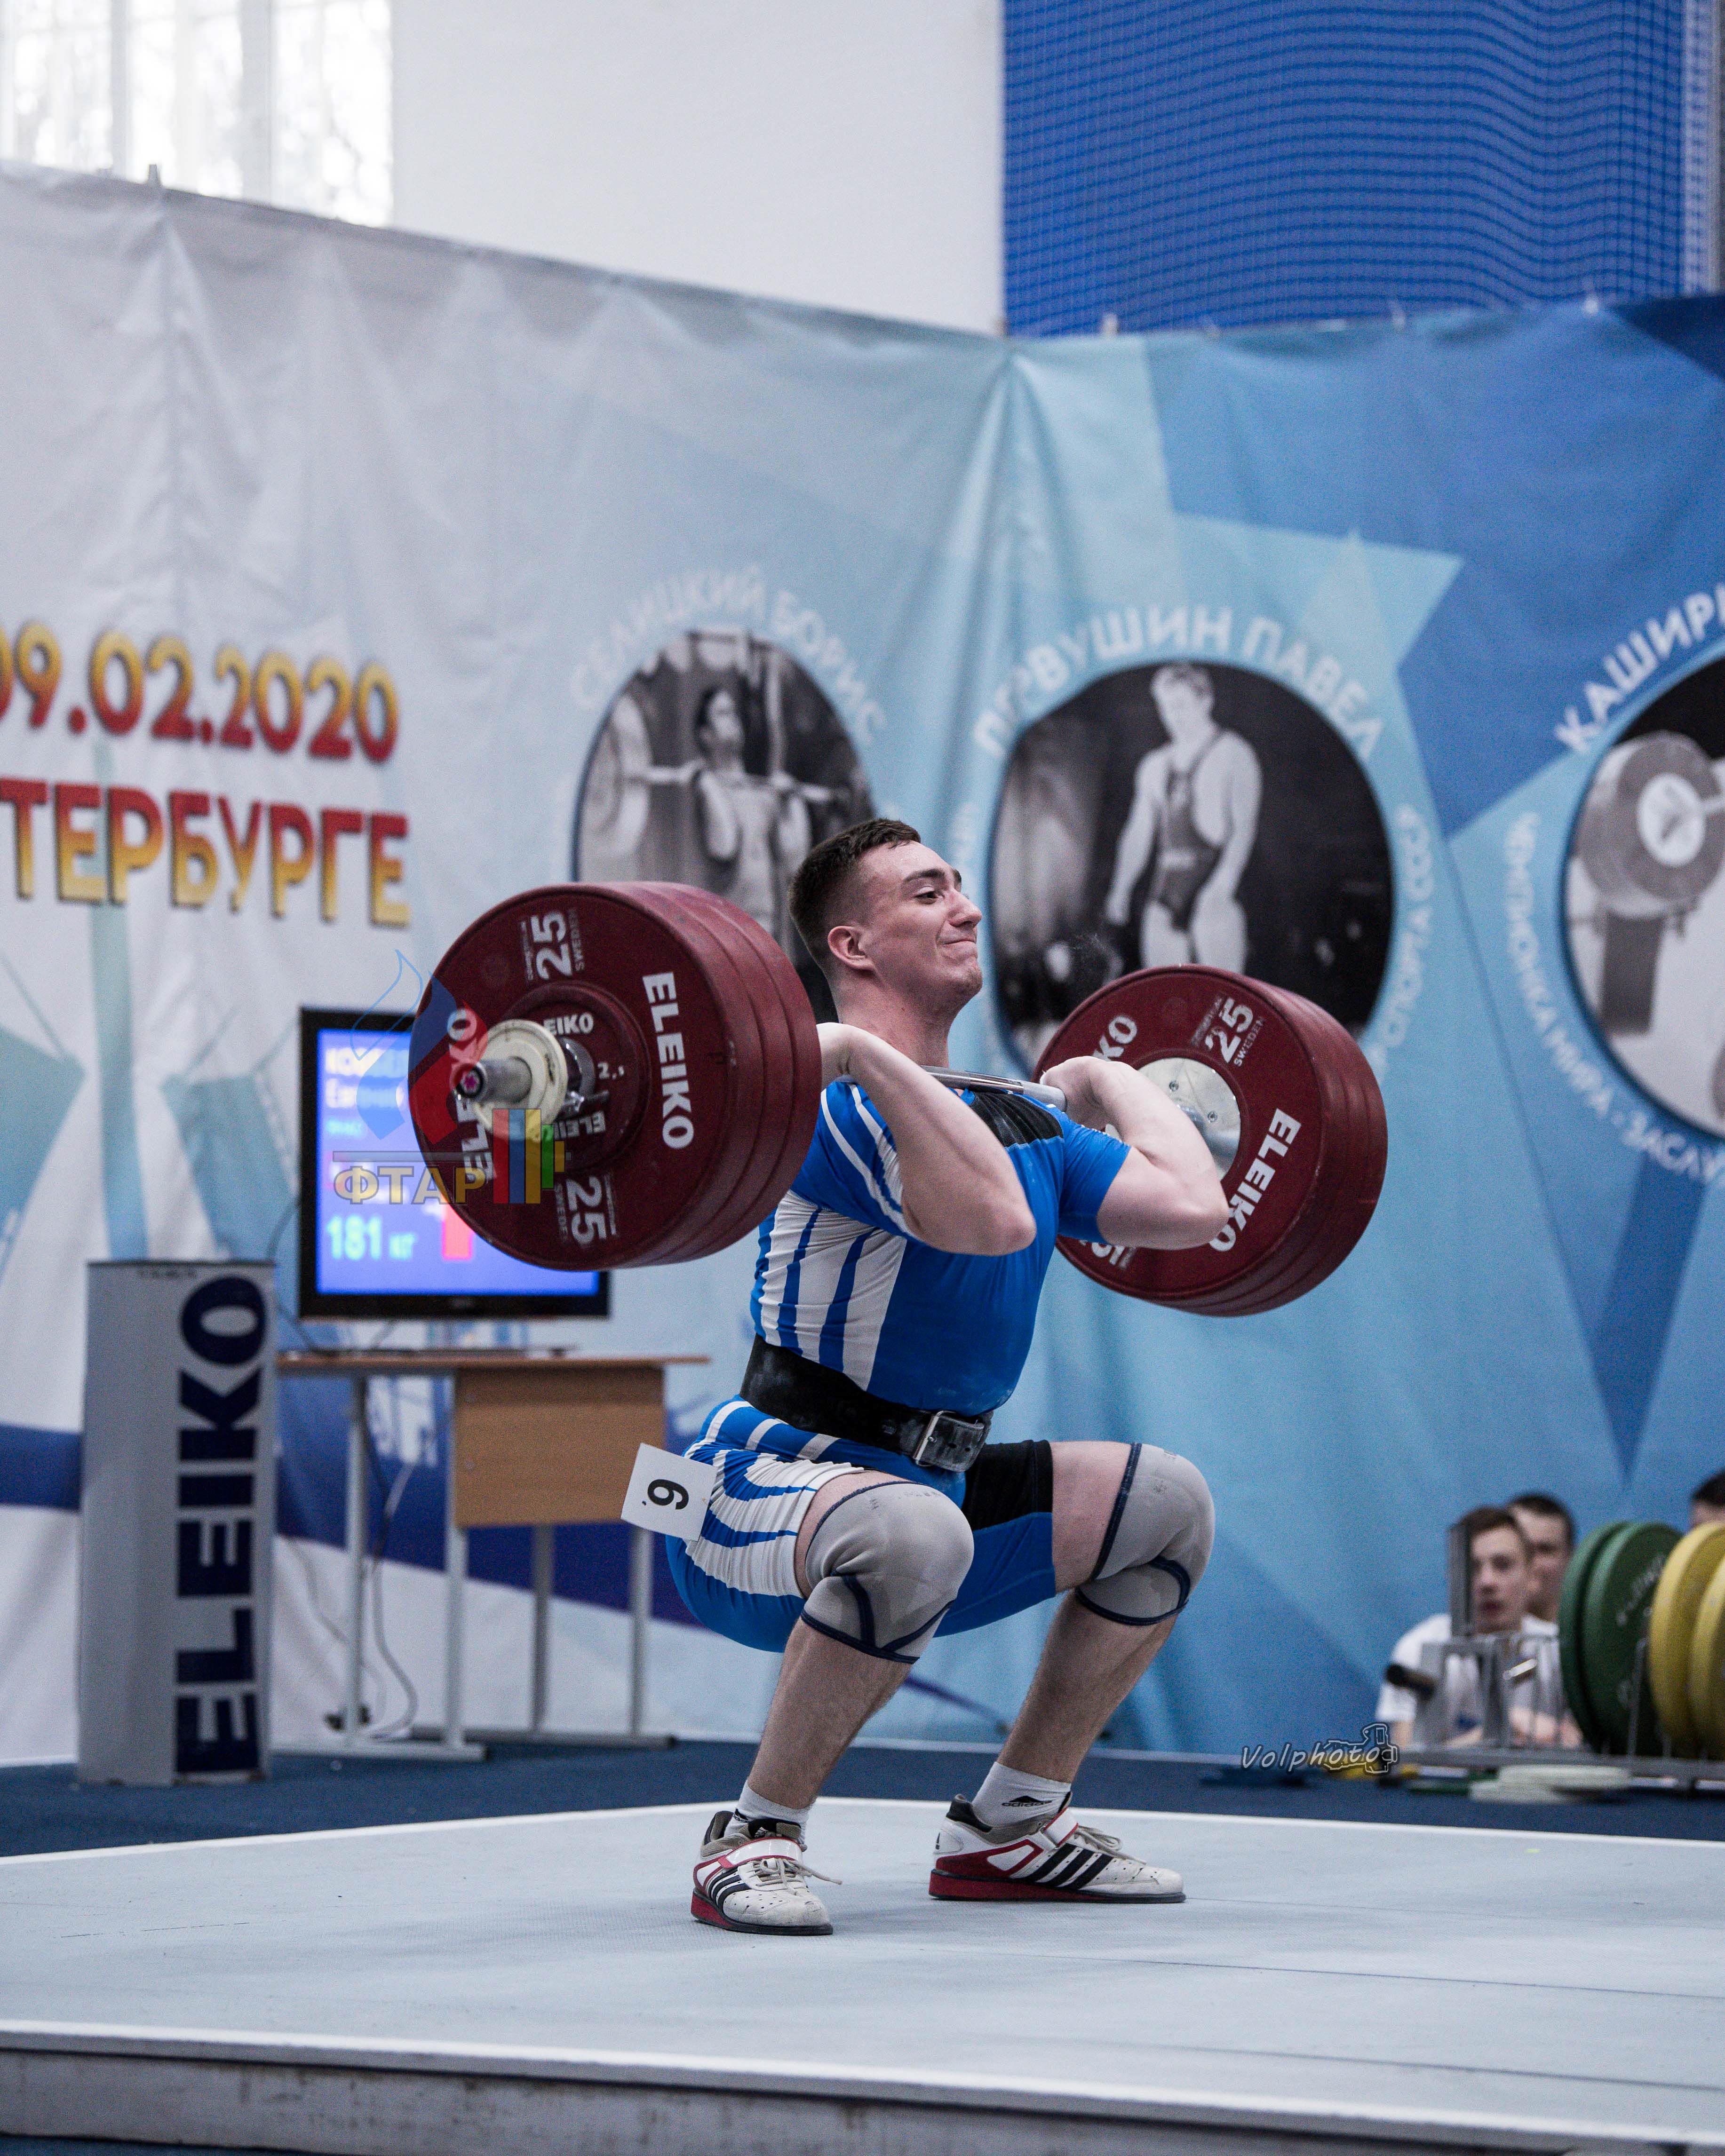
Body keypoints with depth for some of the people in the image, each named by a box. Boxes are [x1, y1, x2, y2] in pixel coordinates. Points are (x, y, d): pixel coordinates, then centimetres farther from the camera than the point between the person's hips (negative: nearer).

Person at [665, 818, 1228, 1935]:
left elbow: (1192, 1208, 2)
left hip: (925, 1487, 9)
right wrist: (863, 1053, -31)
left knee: (1169, 1504, 10)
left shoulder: (1014, 1119, 11)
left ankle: (1008, 1830, 13)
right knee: (913, 1531, -40)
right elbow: (994, 1220, -35)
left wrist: (1110, 1082, 17)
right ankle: (753, 1840, -22)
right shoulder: (845, 1102, -17)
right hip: (762, 1493, -9)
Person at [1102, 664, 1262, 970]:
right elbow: (1138, 833, 18)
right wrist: (1120, 891, 5)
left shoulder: (1234, 753, 1)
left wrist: (1225, 881, -23)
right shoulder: (1156, 766, 19)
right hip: (1166, 885, 6)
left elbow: (1246, 824, -9)